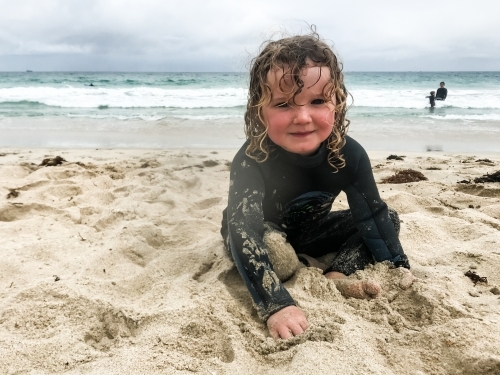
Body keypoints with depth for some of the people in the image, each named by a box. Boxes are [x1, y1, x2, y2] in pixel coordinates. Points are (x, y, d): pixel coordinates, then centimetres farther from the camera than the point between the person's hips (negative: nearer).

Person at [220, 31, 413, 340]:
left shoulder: (349, 155, -23)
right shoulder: (251, 161, -37)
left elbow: (373, 214, -10)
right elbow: (245, 234, -46)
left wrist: (398, 267, -13)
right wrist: (277, 305, -56)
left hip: (311, 233, 4)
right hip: (266, 236, -4)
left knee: (388, 220, -5)